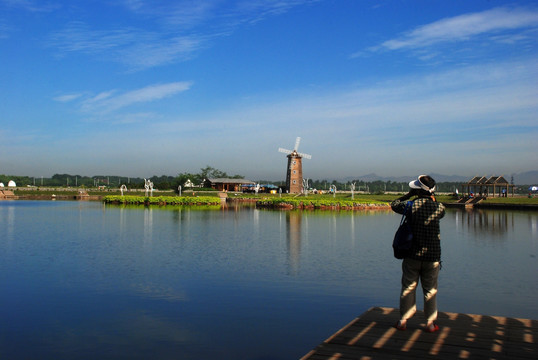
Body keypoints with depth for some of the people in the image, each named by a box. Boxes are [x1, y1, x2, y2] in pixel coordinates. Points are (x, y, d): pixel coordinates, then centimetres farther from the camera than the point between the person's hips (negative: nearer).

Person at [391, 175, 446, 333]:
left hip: (412, 255, 0)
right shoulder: (437, 207, -7)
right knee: (430, 290, 11)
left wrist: (409, 195, 14)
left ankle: (403, 321, 18)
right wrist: (432, 198, 16)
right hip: (432, 255, 0)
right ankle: (430, 323, 18)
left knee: (408, 288, 11)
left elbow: (394, 204, 10)